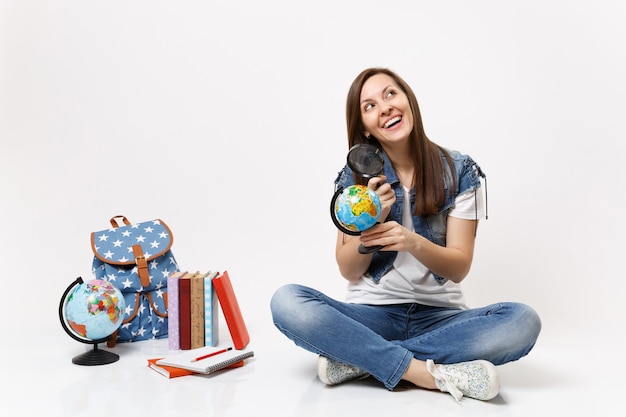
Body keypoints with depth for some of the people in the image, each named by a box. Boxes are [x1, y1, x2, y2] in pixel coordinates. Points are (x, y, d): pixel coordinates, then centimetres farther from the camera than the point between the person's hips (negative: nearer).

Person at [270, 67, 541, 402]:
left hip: (440, 315, 1)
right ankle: (431, 373, -25)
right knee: (286, 302, -27)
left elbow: (459, 268, -4)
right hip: (371, 313, 0)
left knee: (523, 321, -29)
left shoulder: (459, 171, 0)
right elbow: (348, 271, 1)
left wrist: (413, 242, -25)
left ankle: (359, 360, -22)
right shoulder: (355, 177, 2)